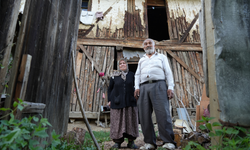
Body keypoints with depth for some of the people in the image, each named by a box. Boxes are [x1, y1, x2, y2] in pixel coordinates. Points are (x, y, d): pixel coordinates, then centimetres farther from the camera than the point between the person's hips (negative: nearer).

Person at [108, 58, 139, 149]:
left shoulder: (132, 75, 10)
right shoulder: (114, 76, 9)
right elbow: (110, 89, 12)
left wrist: (136, 98, 4)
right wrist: (109, 100, 5)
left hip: (130, 102, 1)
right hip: (117, 102, 0)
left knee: (130, 120, 1)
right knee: (117, 121, -1)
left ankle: (131, 142, 11)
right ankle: (117, 142, 10)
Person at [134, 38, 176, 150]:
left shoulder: (161, 57, 22)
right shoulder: (141, 60, 30)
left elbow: (168, 72, 11)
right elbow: (137, 75, 20)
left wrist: (170, 87, -4)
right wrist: (136, 87, 3)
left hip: (158, 85, -3)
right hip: (143, 87, 3)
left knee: (163, 113, -14)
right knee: (144, 115, -5)